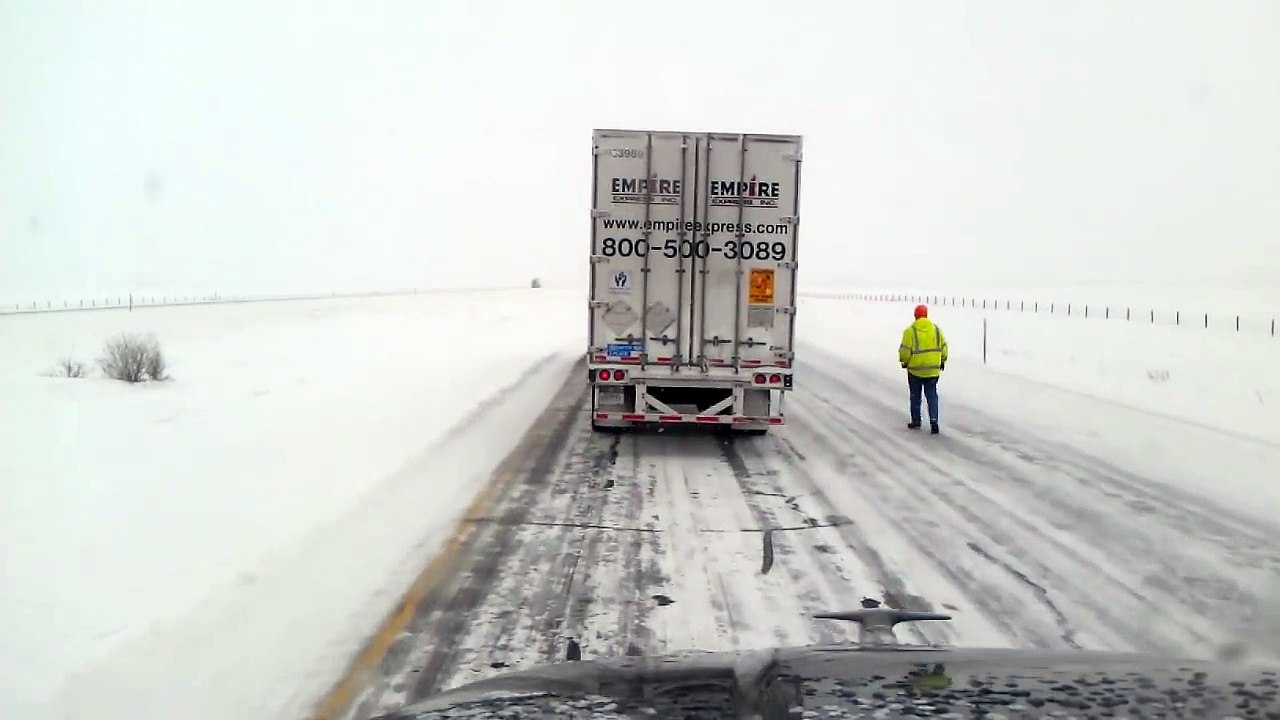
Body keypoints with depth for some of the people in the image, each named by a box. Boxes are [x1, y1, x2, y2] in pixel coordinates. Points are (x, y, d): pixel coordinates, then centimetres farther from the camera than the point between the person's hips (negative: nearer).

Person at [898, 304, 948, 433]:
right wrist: (942, 361, 20)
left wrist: (904, 361, 6)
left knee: (915, 396, 13)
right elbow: (943, 347, 6)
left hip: (915, 369, -2)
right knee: (932, 395, 8)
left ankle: (916, 421, 20)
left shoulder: (910, 331, -12)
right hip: (933, 369, 2)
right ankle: (933, 420, -8)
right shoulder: (936, 329, 0)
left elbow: (905, 350, -12)